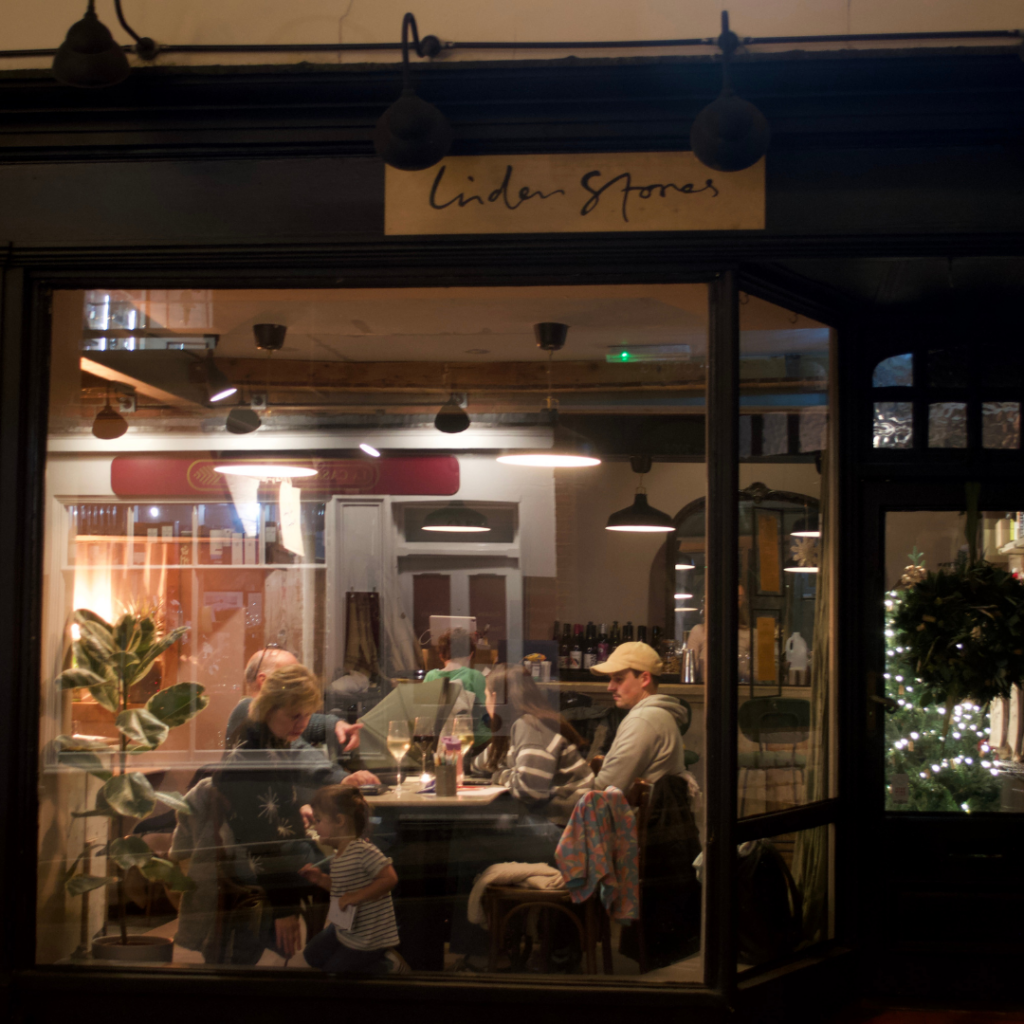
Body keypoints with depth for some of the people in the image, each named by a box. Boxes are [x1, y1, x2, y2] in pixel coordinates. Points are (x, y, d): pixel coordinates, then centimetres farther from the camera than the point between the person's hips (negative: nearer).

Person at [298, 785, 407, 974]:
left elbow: (389, 878, -30)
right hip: (344, 929, 10)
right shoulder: (339, 854, 4)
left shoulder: (363, 850, -27)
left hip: (366, 939, -10)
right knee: (312, 955, 22)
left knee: (333, 970, 3)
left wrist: (357, 897, -30)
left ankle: (389, 965, 9)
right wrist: (321, 879, 4)